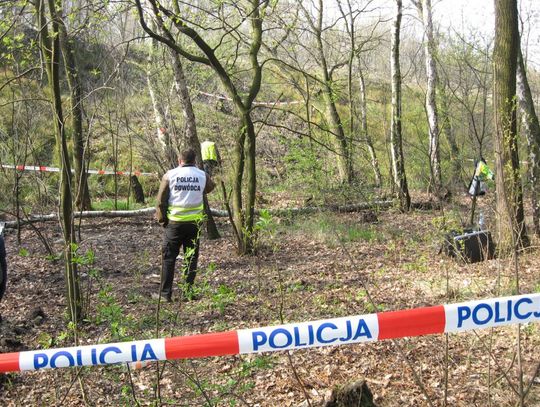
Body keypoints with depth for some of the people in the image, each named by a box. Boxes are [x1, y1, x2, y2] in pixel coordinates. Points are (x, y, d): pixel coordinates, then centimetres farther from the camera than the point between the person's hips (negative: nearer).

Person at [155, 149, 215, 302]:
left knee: (168, 258, 7)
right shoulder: (202, 175, 1)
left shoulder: (170, 175, -4)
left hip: (174, 222, -1)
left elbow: (161, 200, -3)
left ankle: (165, 293, 8)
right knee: (191, 258, 10)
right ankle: (188, 292, 12)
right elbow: (210, 187, 23)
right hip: (195, 222, 1)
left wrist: (162, 220, 8)